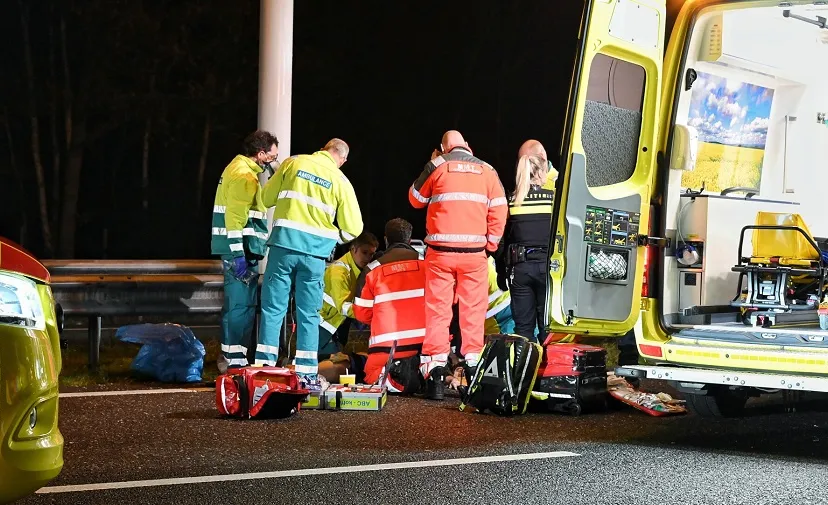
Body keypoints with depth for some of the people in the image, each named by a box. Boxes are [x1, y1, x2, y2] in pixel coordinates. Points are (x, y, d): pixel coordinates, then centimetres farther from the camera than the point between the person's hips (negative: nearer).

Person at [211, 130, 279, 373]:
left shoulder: (238, 169, 19)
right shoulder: (243, 175, -14)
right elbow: (234, 217, -21)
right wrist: (239, 254, -24)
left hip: (237, 249, 11)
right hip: (241, 248, -11)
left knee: (235, 304, 17)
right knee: (243, 304, -8)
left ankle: (227, 357, 24)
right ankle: (235, 360, -7)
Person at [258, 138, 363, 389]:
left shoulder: (293, 163, 5)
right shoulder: (341, 182, 4)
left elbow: (266, 198, 11)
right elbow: (353, 228, 2)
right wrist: (334, 238, 22)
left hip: (283, 245, 0)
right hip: (314, 252, 0)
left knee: (273, 308, 4)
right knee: (308, 314, 6)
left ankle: (264, 367, 1)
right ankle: (307, 373, 5)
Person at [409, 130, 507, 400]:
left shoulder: (437, 167, 1)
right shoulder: (486, 171, 6)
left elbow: (416, 199, 14)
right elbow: (499, 210, 2)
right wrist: (490, 244, 10)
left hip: (441, 251, -1)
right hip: (474, 252, 1)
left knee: (438, 309, 2)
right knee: (473, 310, 5)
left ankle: (435, 367, -2)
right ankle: (473, 362, 3)